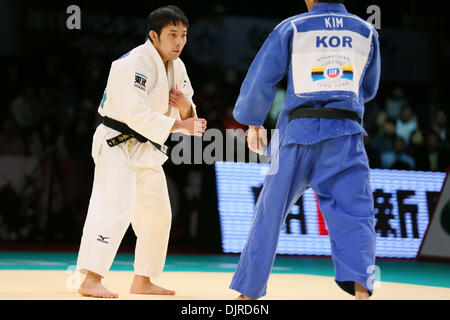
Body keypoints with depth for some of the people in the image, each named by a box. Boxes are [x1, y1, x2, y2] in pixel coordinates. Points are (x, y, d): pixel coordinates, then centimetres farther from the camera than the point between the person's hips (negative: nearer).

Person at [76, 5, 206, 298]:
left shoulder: (176, 67, 9)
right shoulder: (135, 64, -20)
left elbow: (187, 118, 13)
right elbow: (135, 114, -30)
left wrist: (185, 106, -11)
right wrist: (180, 126, -29)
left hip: (147, 150, 9)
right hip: (118, 144, -9)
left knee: (158, 216, 14)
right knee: (114, 208, -22)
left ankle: (142, 281, 27)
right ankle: (91, 281, -26)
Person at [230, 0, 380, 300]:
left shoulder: (291, 28, 4)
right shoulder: (366, 32, 11)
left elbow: (260, 79, 3)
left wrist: (253, 122, 16)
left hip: (300, 130, 0)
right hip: (345, 132, 1)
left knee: (270, 214, 10)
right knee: (353, 212, -4)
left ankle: (249, 291, 19)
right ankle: (360, 287, -26)